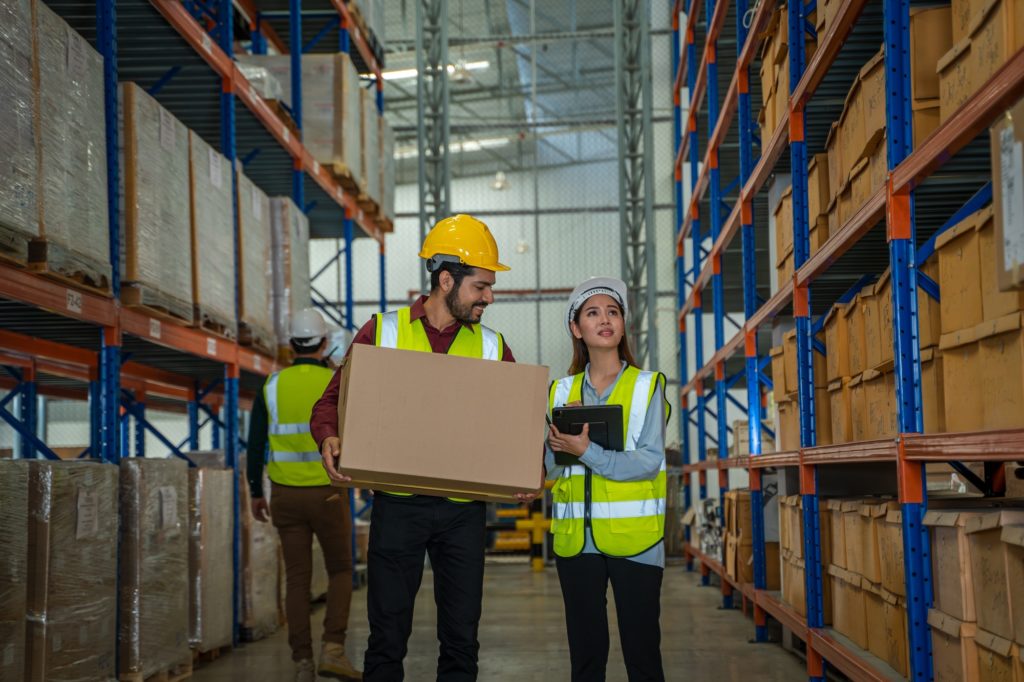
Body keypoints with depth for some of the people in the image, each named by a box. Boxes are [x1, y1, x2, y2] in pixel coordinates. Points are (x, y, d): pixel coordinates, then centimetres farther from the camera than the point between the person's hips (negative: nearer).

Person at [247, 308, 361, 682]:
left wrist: (256, 493, 12)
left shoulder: (272, 386, -1)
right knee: (341, 572, 12)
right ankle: (333, 650, -4)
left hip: (287, 495, 2)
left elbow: (255, 445, 1)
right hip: (328, 495, -2)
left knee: (298, 579, 8)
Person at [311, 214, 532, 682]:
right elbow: (333, 402, 5)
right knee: (387, 637, 3)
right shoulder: (383, 332, 2)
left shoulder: (491, 347, 8)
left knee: (461, 639, 7)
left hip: (464, 509, 2)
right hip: (398, 505, -2)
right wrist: (329, 439, -17)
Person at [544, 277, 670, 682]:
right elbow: (552, 469, 8)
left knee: (642, 649, -1)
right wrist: (560, 446, -12)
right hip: (575, 537, 3)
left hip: (634, 537, -3)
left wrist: (585, 451, -18)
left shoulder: (647, 386, 1)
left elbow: (649, 461, -10)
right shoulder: (562, 392, 10)